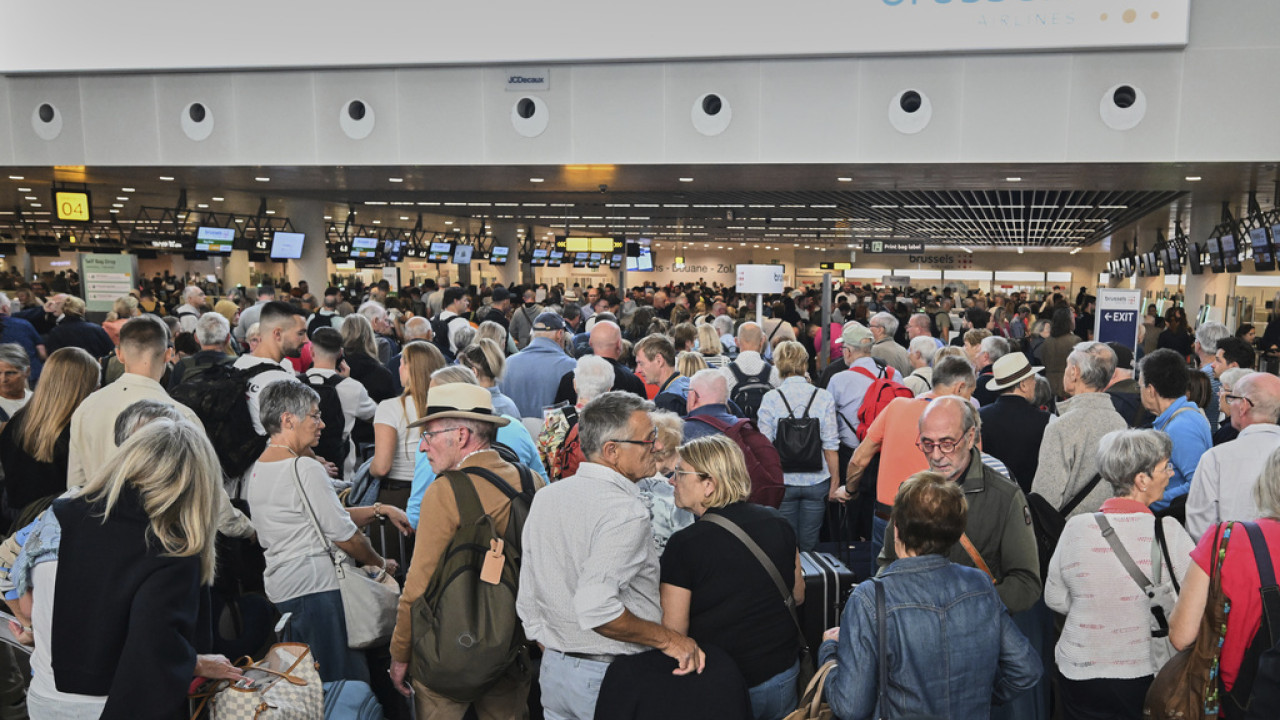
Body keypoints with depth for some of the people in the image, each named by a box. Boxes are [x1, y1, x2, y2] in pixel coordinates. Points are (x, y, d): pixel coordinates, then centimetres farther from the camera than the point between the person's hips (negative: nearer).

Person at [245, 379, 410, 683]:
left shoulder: (257, 469, 13)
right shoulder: (305, 468, -16)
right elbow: (344, 535, -13)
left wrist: (379, 509, 11)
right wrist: (380, 563, 4)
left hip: (279, 587, 10)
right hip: (315, 586, -10)